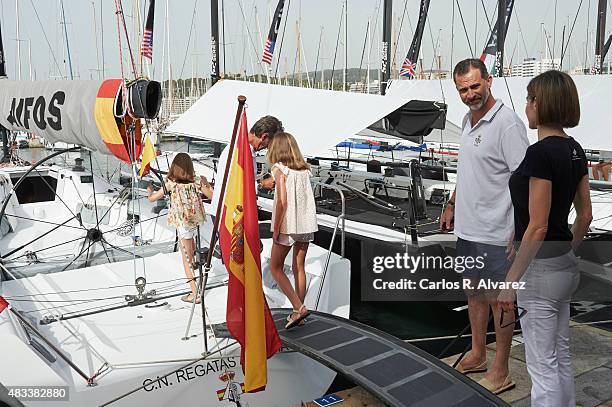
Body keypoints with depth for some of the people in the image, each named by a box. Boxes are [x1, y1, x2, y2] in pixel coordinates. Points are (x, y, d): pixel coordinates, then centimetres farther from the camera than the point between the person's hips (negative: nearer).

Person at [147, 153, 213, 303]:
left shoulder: (171, 184, -10)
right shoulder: (196, 182, -4)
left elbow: (151, 199, -2)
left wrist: (150, 190, 20)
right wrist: (206, 184, 17)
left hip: (182, 224, -4)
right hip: (195, 221, 4)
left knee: (186, 259, 2)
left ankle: (195, 294, 2)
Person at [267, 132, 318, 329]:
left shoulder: (279, 169, -8)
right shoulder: (304, 169, 8)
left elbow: (282, 201, -16)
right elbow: (306, 197, 5)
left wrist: (276, 229, -9)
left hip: (288, 225, -6)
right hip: (306, 224, 6)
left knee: (275, 268, 7)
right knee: (299, 268, 14)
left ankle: (299, 307, -3)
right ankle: (298, 311, 20)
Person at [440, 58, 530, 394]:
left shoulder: (507, 123, -17)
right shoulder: (468, 120, 11)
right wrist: (452, 205, 21)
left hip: (494, 233, -9)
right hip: (467, 228, 9)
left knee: (498, 300, 3)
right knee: (473, 292, 19)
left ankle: (500, 372, 17)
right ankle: (477, 356, 36)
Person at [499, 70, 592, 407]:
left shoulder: (540, 153, -21)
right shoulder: (574, 150, 7)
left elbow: (537, 227, -23)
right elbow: (585, 215, 13)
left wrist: (510, 281, -17)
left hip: (540, 269, -10)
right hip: (565, 266, 10)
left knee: (543, 365, 2)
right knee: (560, 358, 19)